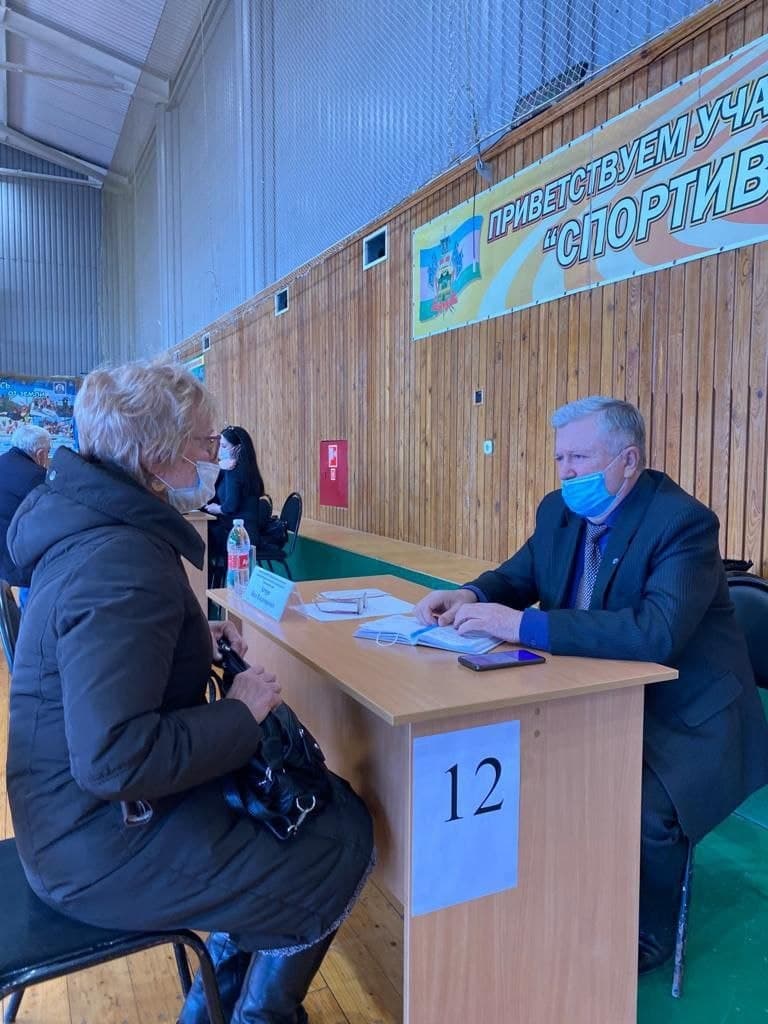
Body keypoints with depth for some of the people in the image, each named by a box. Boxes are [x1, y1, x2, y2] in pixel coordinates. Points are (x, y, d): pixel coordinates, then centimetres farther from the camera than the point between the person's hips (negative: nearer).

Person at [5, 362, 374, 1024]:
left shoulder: (97, 523, 3)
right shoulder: (120, 563, -29)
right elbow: (115, 759, -34)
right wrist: (244, 713, -21)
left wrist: (198, 641, 3)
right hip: (108, 846, -9)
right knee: (343, 843, 0)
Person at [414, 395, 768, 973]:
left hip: (686, 718, -6)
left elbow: (656, 632, -36)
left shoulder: (684, 522, -22)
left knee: (645, 810, -28)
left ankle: (648, 935, 7)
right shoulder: (560, 511, 0)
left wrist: (521, 625, -37)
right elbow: (518, 576, 11)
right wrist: (468, 597, -12)